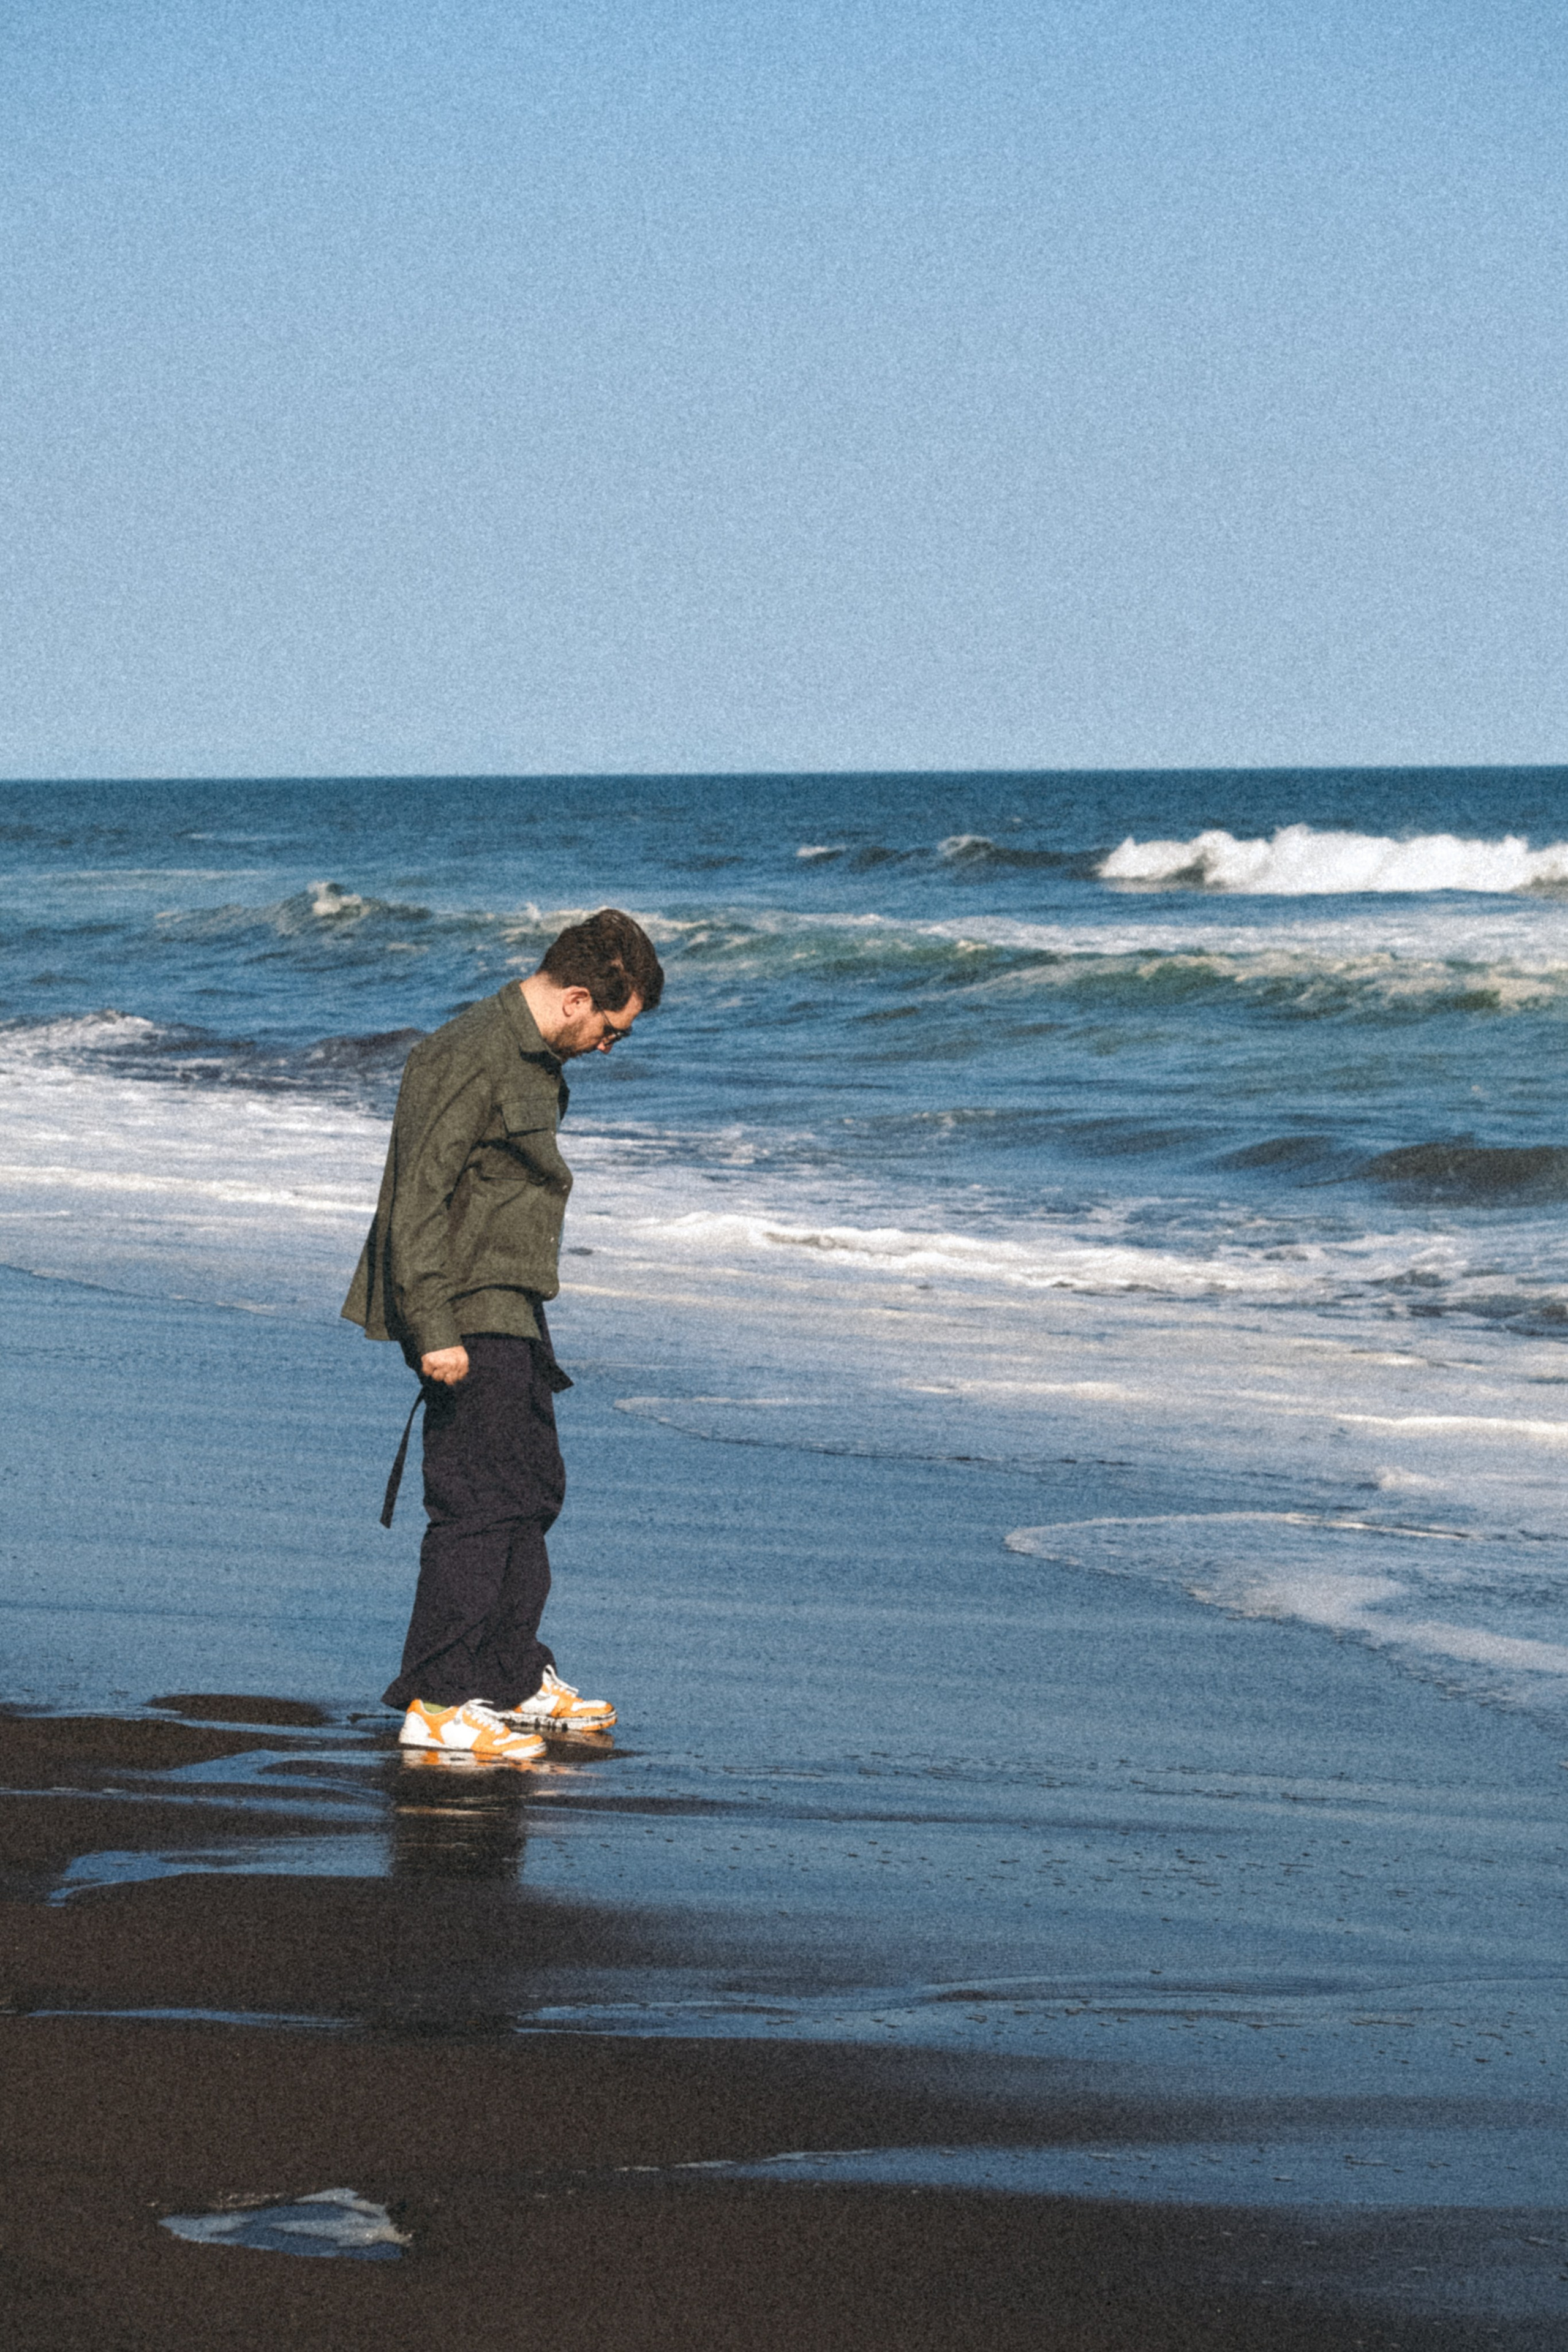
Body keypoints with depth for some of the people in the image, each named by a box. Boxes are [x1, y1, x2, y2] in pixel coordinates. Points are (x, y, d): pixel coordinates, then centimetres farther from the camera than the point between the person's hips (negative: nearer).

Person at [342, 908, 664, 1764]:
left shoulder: (531, 1060, 13)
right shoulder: (472, 1060, -19)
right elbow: (419, 1197, -22)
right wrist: (434, 1330, -24)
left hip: (512, 1313, 10)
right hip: (467, 1320, -10)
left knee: (531, 1493, 16)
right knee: (480, 1501, -10)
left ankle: (514, 1679, 27)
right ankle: (436, 1702, -7)